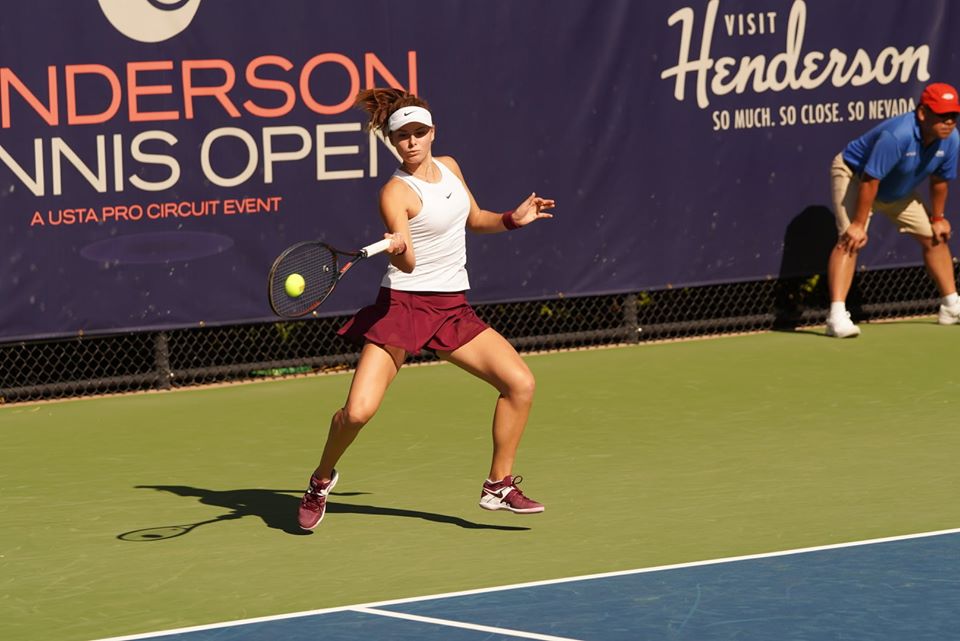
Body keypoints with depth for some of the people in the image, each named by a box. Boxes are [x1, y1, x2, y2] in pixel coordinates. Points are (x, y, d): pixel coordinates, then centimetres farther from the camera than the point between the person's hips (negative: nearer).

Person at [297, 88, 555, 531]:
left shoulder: (449, 167, 7)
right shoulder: (396, 192, -14)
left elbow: (474, 220, 25)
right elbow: (408, 264, -27)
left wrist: (513, 219, 8)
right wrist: (398, 249, -48)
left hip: (453, 310, 6)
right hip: (402, 306, -6)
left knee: (520, 383, -6)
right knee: (357, 412, -17)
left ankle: (499, 487, 9)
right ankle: (322, 481, 13)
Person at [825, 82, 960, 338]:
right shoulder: (897, 136, -40)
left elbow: (938, 180, -1)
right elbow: (870, 181, -36)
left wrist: (938, 218, 8)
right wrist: (859, 224, -33)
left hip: (898, 190, 8)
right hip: (854, 175, -8)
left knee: (935, 237, 13)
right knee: (850, 240, -26)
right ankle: (837, 315, -35)